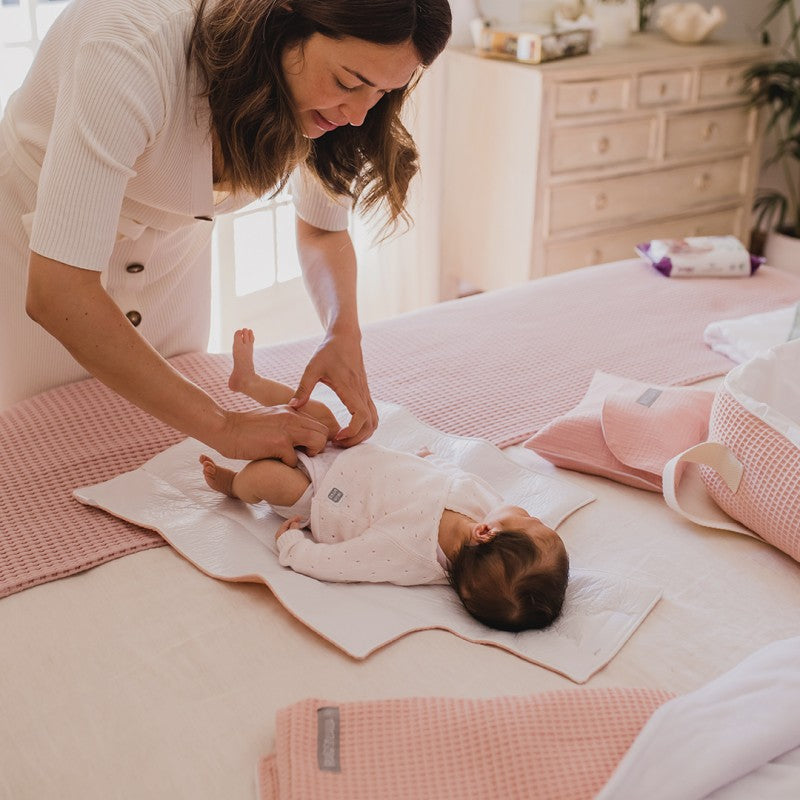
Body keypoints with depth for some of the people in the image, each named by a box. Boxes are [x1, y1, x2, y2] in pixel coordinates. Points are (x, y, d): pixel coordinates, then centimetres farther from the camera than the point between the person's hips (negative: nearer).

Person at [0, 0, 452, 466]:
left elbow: (324, 231, -4)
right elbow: (56, 293, -43)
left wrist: (345, 333, -25)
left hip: (170, 247, 4)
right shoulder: (136, 47, -40)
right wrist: (223, 427, -42)